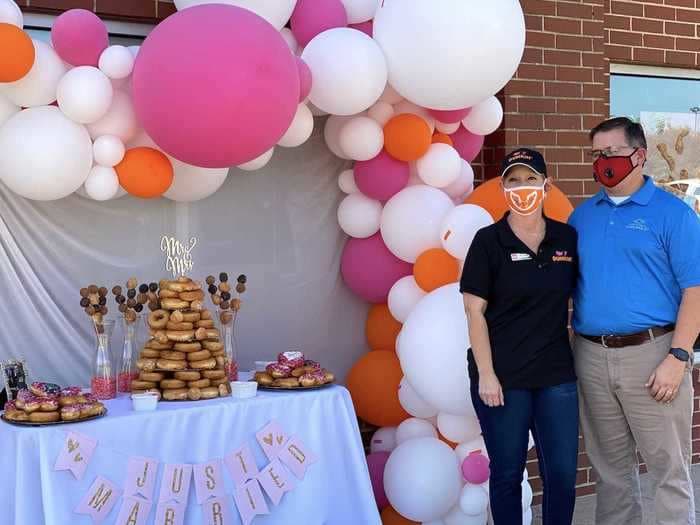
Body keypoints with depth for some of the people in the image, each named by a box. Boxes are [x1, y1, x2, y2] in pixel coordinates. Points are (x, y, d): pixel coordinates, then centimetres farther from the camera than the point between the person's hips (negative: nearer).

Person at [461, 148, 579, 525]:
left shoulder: (567, 238, 5)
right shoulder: (488, 241, -5)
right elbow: (475, 312, -7)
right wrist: (486, 374, -11)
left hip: (557, 375, 3)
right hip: (503, 376, -3)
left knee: (563, 475, 7)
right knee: (507, 474, 8)